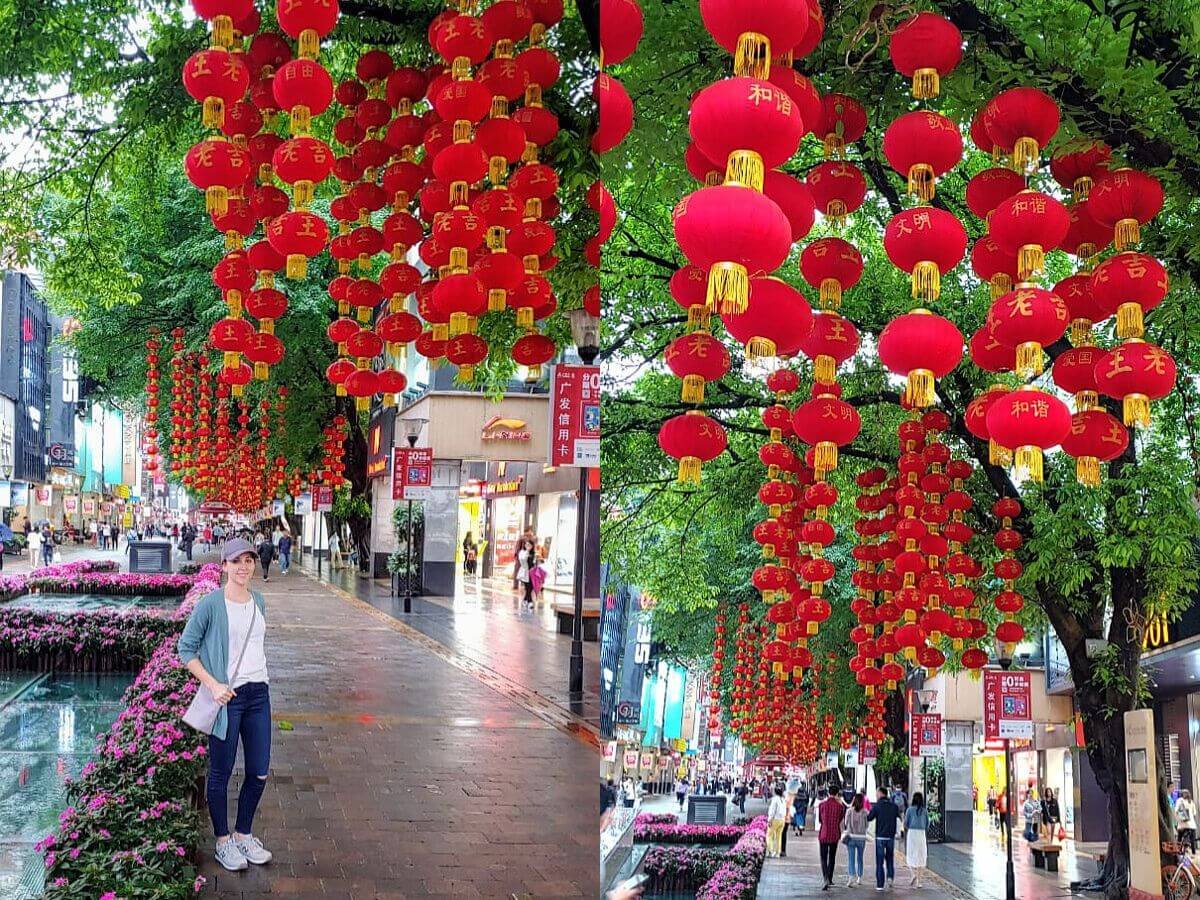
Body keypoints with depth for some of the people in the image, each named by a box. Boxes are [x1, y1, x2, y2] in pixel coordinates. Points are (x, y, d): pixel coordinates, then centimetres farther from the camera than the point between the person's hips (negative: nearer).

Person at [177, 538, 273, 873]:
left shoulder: (258, 601, 9)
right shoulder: (211, 603, -10)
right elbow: (185, 648, -8)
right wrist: (213, 685, -15)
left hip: (259, 694, 6)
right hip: (227, 696, -6)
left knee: (259, 773, 11)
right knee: (221, 773, 6)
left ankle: (243, 835, 29)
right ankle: (223, 841, 21)